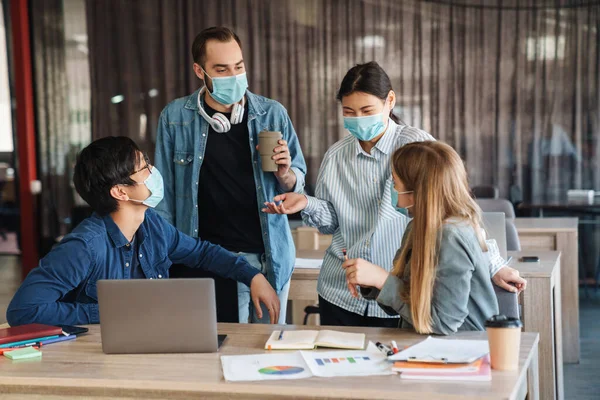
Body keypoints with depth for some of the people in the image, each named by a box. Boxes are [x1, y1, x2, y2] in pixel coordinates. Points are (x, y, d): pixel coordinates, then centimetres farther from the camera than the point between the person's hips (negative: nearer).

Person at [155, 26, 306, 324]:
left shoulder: (272, 114, 1)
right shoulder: (175, 118, -2)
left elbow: (297, 185, 9)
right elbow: (165, 193, 3)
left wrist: (284, 173, -13)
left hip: (271, 256, 2)